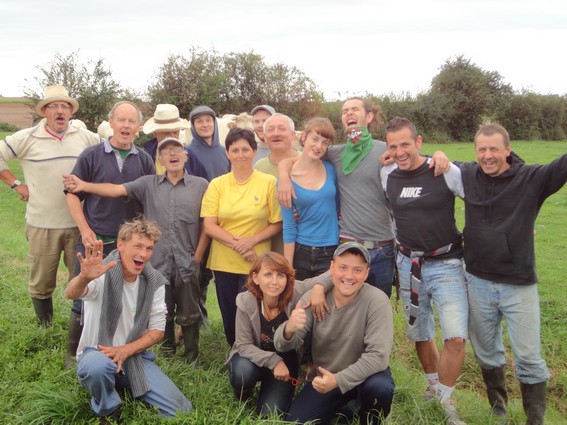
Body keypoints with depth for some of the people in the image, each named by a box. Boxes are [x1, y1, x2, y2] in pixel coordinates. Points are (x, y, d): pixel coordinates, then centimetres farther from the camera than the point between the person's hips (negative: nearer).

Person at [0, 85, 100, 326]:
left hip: (79, 224, 2)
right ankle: (44, 330, 28)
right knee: (41, 282, 10)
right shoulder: (27, 138, -2)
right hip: (42, 225, -1)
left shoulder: (85, 138, 3)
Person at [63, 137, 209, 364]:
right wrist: (85, 185, -19)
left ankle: (191, 357, 26)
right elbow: (116, 189, -6)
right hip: (158, 263, 2)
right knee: (162, 314, 15)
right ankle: (166, 352, 35)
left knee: (188, 315, 9)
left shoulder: (200, 185, 1)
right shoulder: (148, 184, 5)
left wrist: (198, 256, -2)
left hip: (187, 264, -1)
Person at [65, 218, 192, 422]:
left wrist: (126, 350, -17)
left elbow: (157, 330, 0)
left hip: (134, 356, 4)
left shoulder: (154, 281, -4)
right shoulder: (103, 275, -19)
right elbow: (71, 294, -40)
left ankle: (123, 382, 18)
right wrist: (84, 278, -64)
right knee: (99, 365, -42)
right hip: (96, 354, -4)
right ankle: (108, 411, -7)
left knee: (181, 411, -7)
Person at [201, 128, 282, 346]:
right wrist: (237, 244, -15)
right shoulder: (217, 185, 3)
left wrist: (252, 241, -17)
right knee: (229, 317, 12)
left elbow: (277, 224, -2)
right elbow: (209, 226, -3)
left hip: (256, 264, -2)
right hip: (224, 263, 3)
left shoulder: (268, 182, -3)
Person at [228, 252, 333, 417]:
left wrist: (319, 286, -46)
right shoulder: (246, 302, -24)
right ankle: (242, 397, 4)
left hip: (285, 361, 1)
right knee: (243, 371, -34)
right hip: (255, 358, 0)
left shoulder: (295, 293, -26)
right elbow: (244, 345, -20)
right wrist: (273, 361, -31)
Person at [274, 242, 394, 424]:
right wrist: (289, 330, -39)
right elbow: (283, 346, -15)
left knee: (379, 388, -33)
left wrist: (338, 380, -33)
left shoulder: (377, 301, -22)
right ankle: (344, 406, 20)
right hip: (324, 376, 3)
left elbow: (378, 355, -25)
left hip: (364, 373, -3)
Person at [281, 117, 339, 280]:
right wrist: (288, 268, -5)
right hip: (301, 253, -1)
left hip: (331, 253, 1)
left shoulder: (331, 169, 0)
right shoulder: (287, 178, -6)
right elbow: (289, 227, -5)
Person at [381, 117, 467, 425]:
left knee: (456, 337, -14)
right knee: (419, 335, 16)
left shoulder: (447, 172, -13)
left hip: (446, 265, -4)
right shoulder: (386, 176, -2)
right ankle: (434, 386, 41)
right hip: (408, 265, 4)